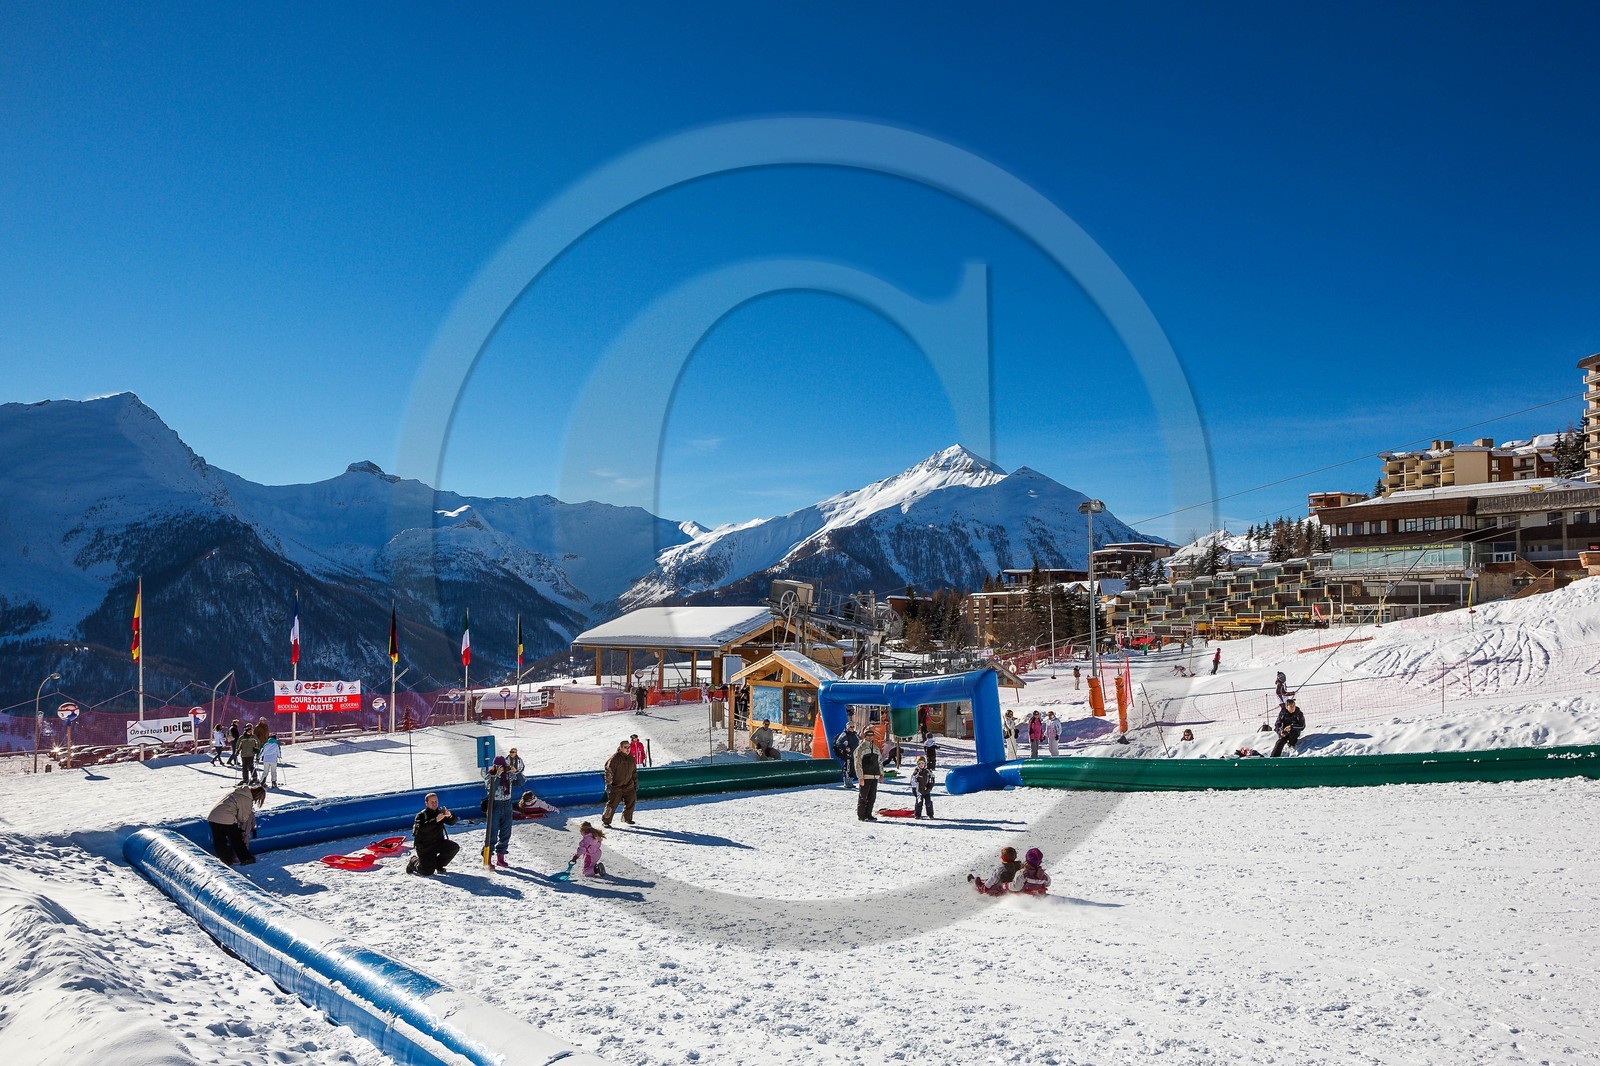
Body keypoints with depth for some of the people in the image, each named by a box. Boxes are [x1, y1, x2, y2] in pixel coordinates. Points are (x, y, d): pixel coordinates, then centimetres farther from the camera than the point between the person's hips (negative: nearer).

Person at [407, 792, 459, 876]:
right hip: (424, 846, -5)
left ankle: (439, 864, 6)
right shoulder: (421, 815, -10)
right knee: (428, 871, -14)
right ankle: (414, 861, 20)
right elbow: (421, 828, -30)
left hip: (438, 842, 5)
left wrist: (450, 815, -30)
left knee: (455, 847, -18)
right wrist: (436, 820, -41)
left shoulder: (439, 813, 4)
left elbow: (452, 822, -7)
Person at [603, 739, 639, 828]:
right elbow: (609, 771, -14)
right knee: (612, 804, -6)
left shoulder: (631, 759, 7)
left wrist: (636, 783, 20)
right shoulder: (615, 758, -13)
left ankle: (627, 818, 24)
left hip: (628, 786, 6)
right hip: (616, 787, -6)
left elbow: (634, 772, 20)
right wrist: (608, 785, -17)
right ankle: (605, 821, 7)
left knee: (631, 802, 4)